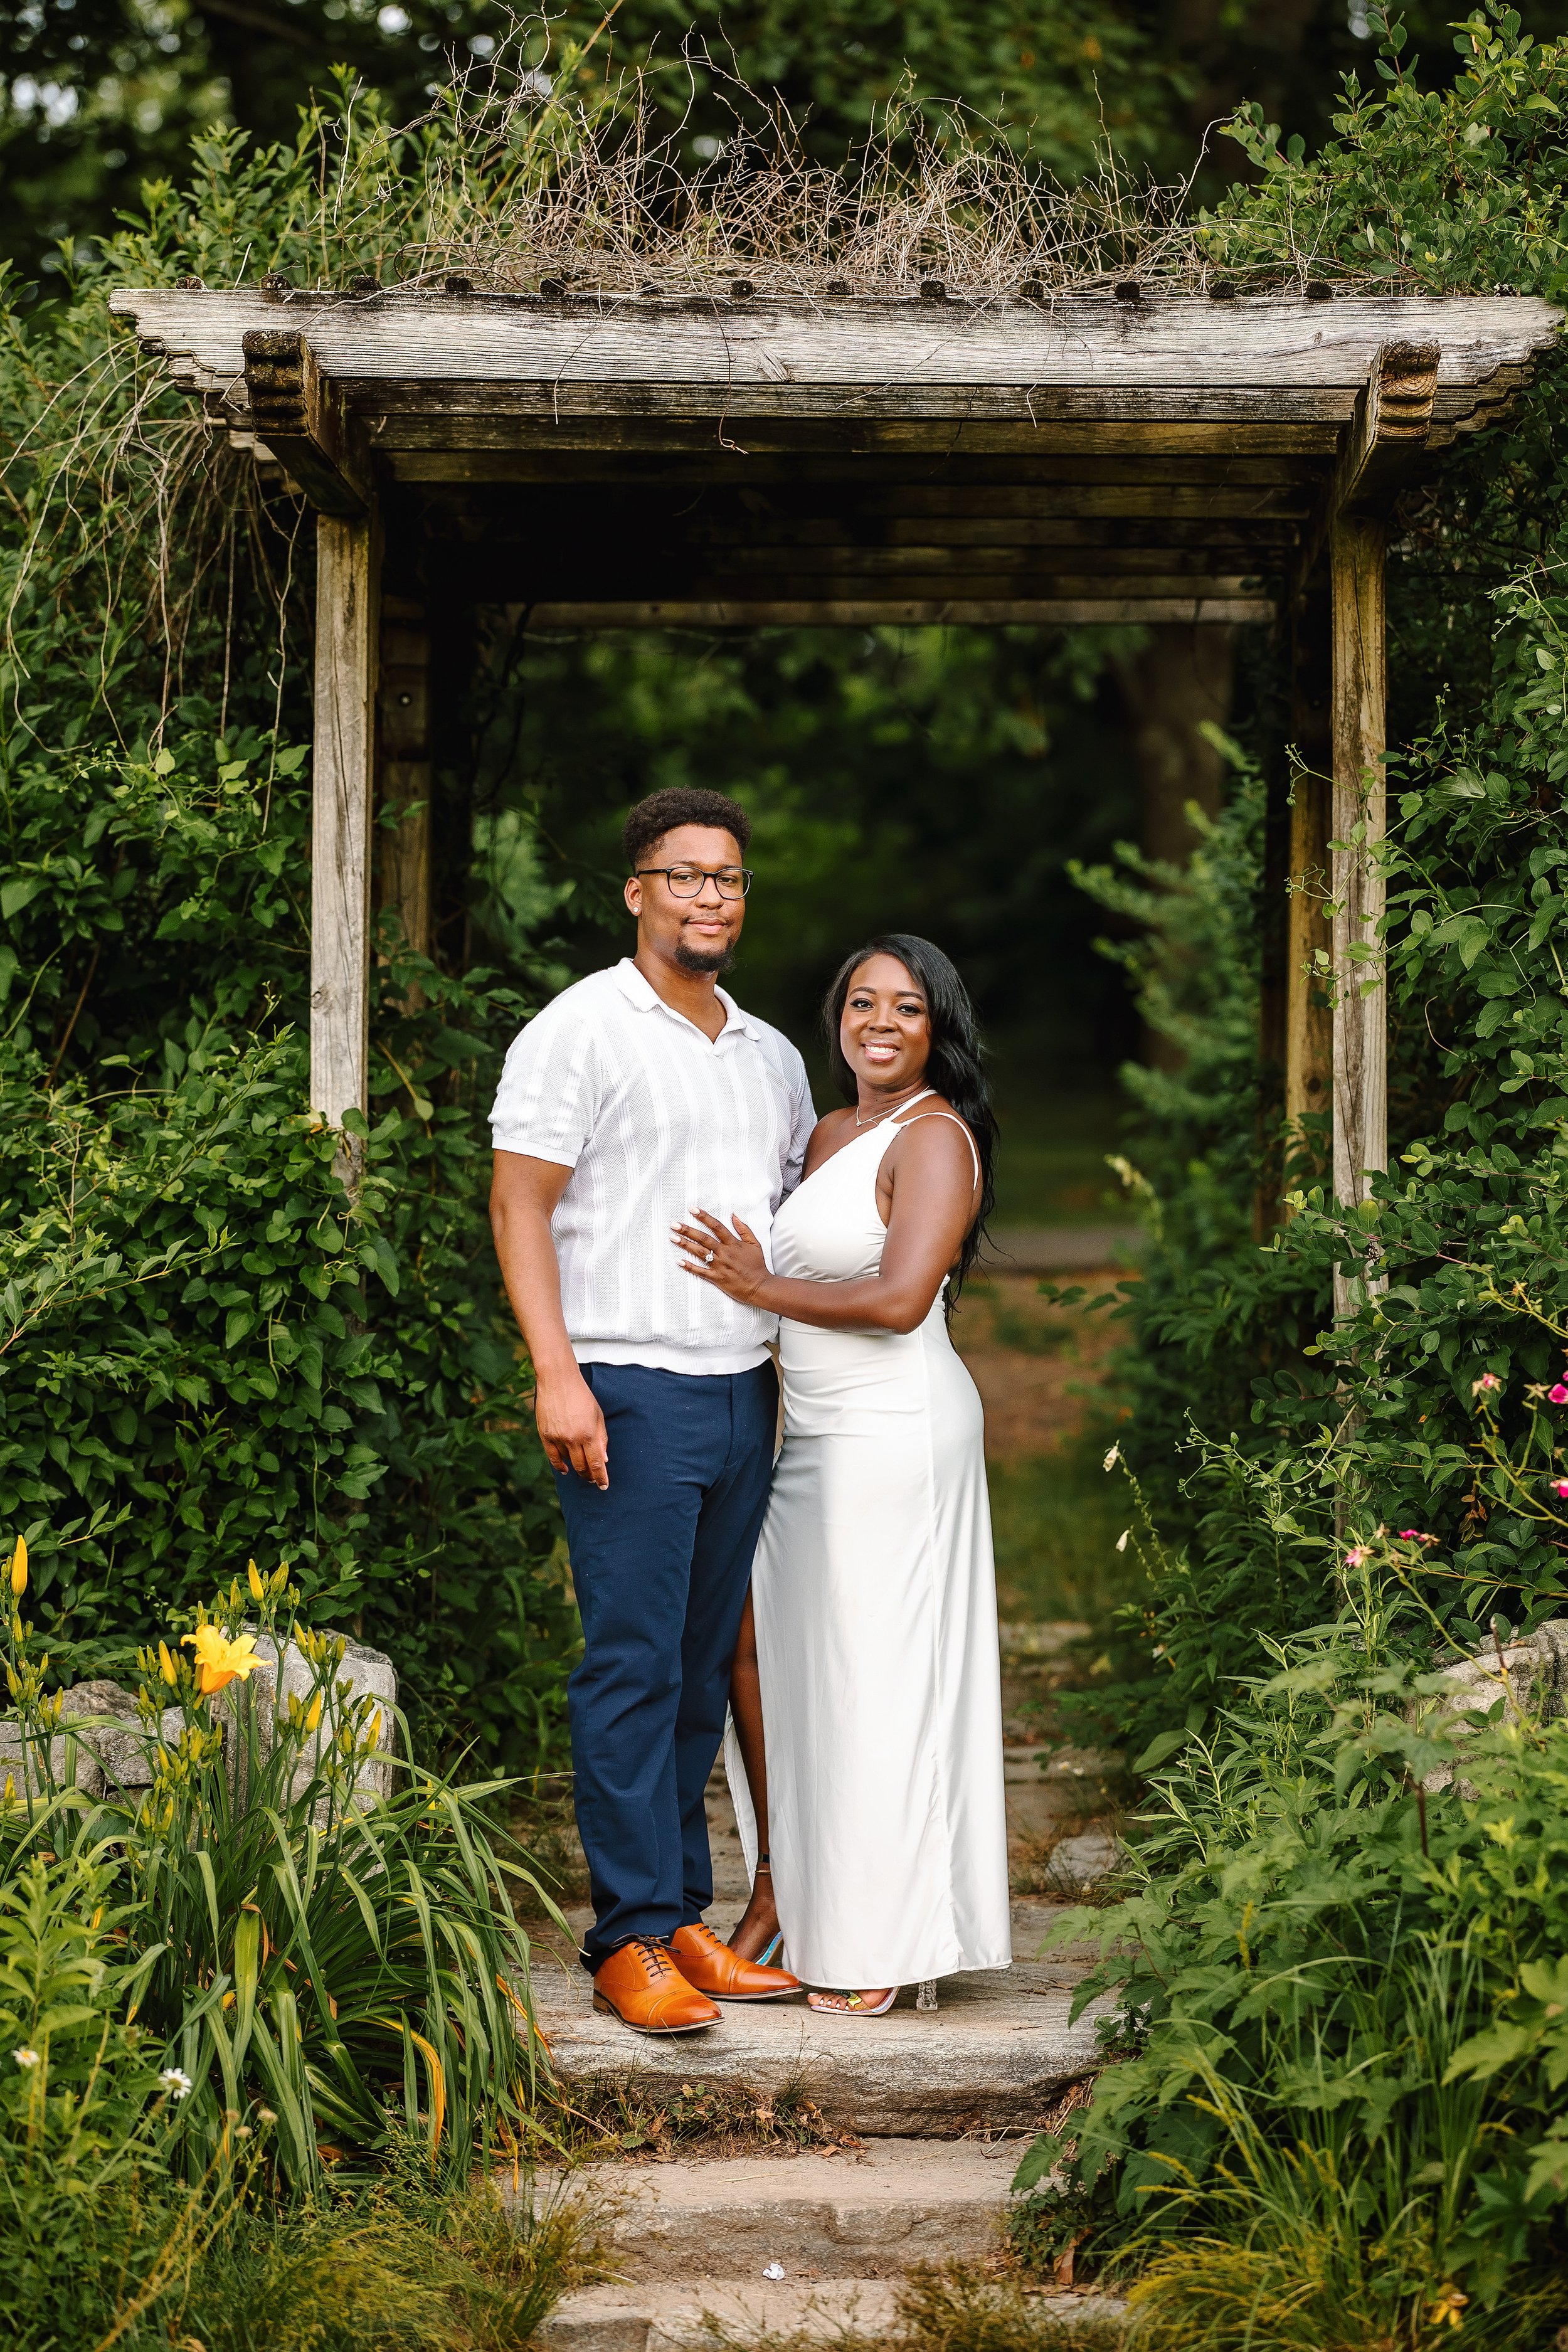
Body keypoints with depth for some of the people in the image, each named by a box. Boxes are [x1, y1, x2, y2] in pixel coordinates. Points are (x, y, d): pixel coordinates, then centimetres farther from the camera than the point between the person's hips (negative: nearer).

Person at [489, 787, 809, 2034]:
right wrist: (557, 1372, -17)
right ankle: (632, 1939, -5)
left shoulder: (772, 1056, 18)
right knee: (634, 1665, -8)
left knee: (705, 1670, 9)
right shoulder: (581, 1030, -2)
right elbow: (520, 1201, -7)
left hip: (746, 1400, 6)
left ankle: (687, 1919, 15)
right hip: (631, 1393, -6)